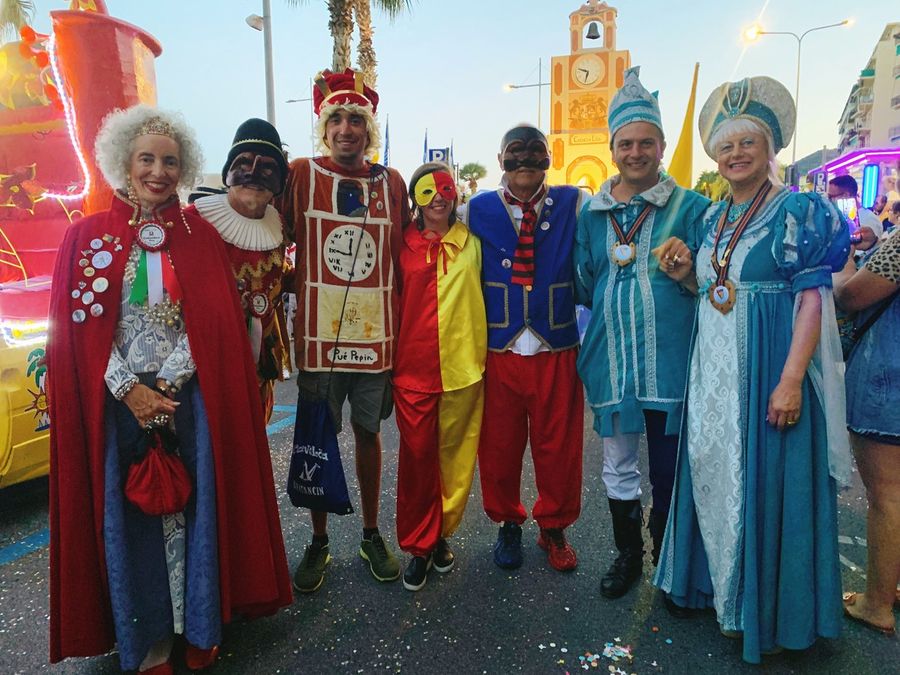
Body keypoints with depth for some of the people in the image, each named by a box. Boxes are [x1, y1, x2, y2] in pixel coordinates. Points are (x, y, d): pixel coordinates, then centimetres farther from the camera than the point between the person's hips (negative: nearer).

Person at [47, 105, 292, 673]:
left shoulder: (200, 236, 4)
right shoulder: (87, 236, 3)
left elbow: (213, 323, -2)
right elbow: (80, 328, -1)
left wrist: (168, 382, -11)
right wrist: (130, 390, -11)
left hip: (188, 395, 0)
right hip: (117, 401, 0)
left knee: (194, 505, 4)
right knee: (128, 514, 5)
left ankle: (199, 626, 23)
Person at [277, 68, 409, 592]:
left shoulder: (391, 183, 5)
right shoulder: (301, 175, -2)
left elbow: (404, 258, 10)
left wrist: (404, 329, 7)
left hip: (376, 333, 2)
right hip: (319, 333, -2)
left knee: (369, 433, 14)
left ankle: (372, 535, 32)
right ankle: (319, 543, 28)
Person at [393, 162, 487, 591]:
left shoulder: (471, 243, 5)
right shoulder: (404, 246, 3)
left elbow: (484, 296, 11)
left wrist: (483, 352, 5)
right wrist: (390, 361, 5)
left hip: (462, 366, 1)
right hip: (413, 369, -1)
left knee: (455, 456, 10)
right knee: (417, 457, 5)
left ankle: (441, 533, 30)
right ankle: (418, 546, 22)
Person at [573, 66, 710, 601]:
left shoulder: (691, 208, -1)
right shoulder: (591, 214, 8)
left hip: (671, 361, -3)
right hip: (612, 361, 3)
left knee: (669, 471, 9)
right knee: (618, 467, 15)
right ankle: (628, 554, 36)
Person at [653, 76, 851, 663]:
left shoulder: (799, 211, -6)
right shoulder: (714, 217, 12)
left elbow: (813, 299, -13)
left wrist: (791, 379, -21)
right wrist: (686, 275, -1)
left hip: (768, 372, -6)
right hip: (713, 372, 6)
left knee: (766, 483, 3)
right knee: (712, 476, 14)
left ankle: (765, 609, 23)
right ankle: (716, 583, 34)